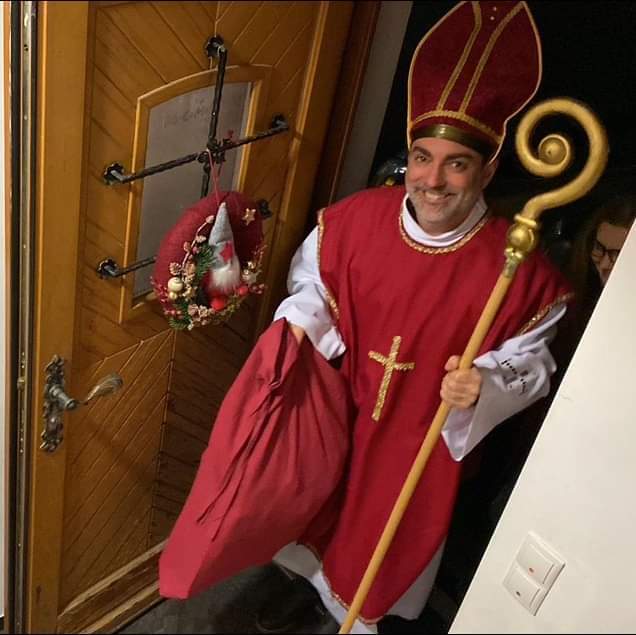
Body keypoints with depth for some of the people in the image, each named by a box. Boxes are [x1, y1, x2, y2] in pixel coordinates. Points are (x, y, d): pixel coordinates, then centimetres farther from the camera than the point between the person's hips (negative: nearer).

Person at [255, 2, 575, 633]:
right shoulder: (356, 217, -17)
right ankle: (308, 580, 61)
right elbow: (312, 281, 1)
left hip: (426, 438, -2)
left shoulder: (517, 265, -22)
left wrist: (484, 387, -29)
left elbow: (528, 361, -10)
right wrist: (299, 324, -18)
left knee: (392, 541, 22)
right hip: (336, 413, 3)